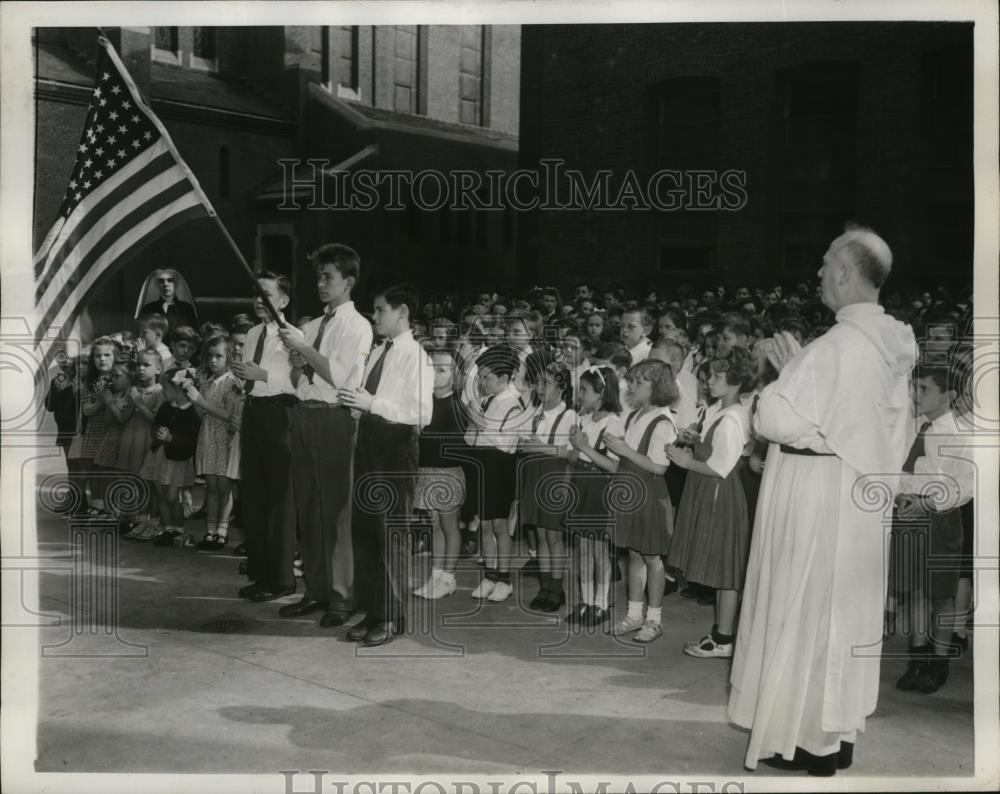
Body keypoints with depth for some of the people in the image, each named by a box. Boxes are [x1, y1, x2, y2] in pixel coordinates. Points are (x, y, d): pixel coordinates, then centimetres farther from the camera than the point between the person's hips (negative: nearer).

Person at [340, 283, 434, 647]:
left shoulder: (415, 356, -11)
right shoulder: (377, 353, 13)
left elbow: (422, 413, -20)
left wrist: (373, 403, -24)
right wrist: (354, 400, 2)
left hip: (395, 443, -8)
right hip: (369, 437, 8)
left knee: (388, 532, -1)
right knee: (362, 527, 12)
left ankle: (391, 617, 13)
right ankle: (371, 610, 25)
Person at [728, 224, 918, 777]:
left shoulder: (836, 346, -23)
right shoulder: (889, 344, 4)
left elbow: (775, 420, -22)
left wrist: (787, 371, -6)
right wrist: (800, 374, 11)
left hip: (817, 501, -8)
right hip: (860, 498, 8)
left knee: (807, 613, 5)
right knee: (846, 614, 17)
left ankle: (811, 741, 17)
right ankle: (840, 732, 29)